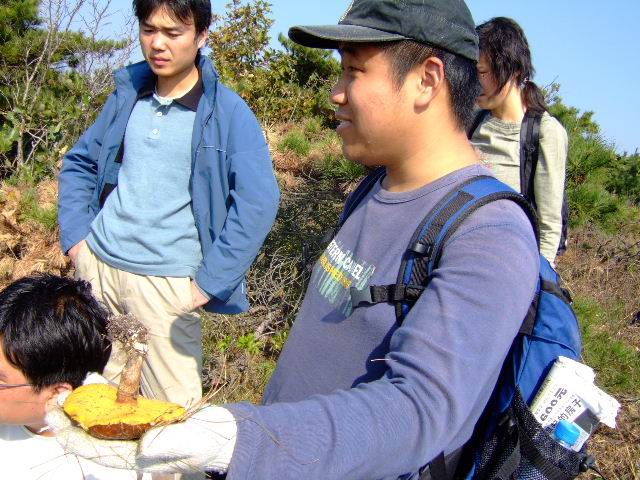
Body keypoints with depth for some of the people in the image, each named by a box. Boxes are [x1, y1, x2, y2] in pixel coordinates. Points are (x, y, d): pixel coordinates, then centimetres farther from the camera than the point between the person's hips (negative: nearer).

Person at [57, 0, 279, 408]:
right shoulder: (128, 93, 6)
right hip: (96, 263, 5)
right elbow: (79, 163, 17)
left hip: (166, 281, -5)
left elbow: (258, 202, -16)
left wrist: (208, 282, -17)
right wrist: (75, 236, 5)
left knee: (173, 409, 1)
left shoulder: (228, 113, -10)